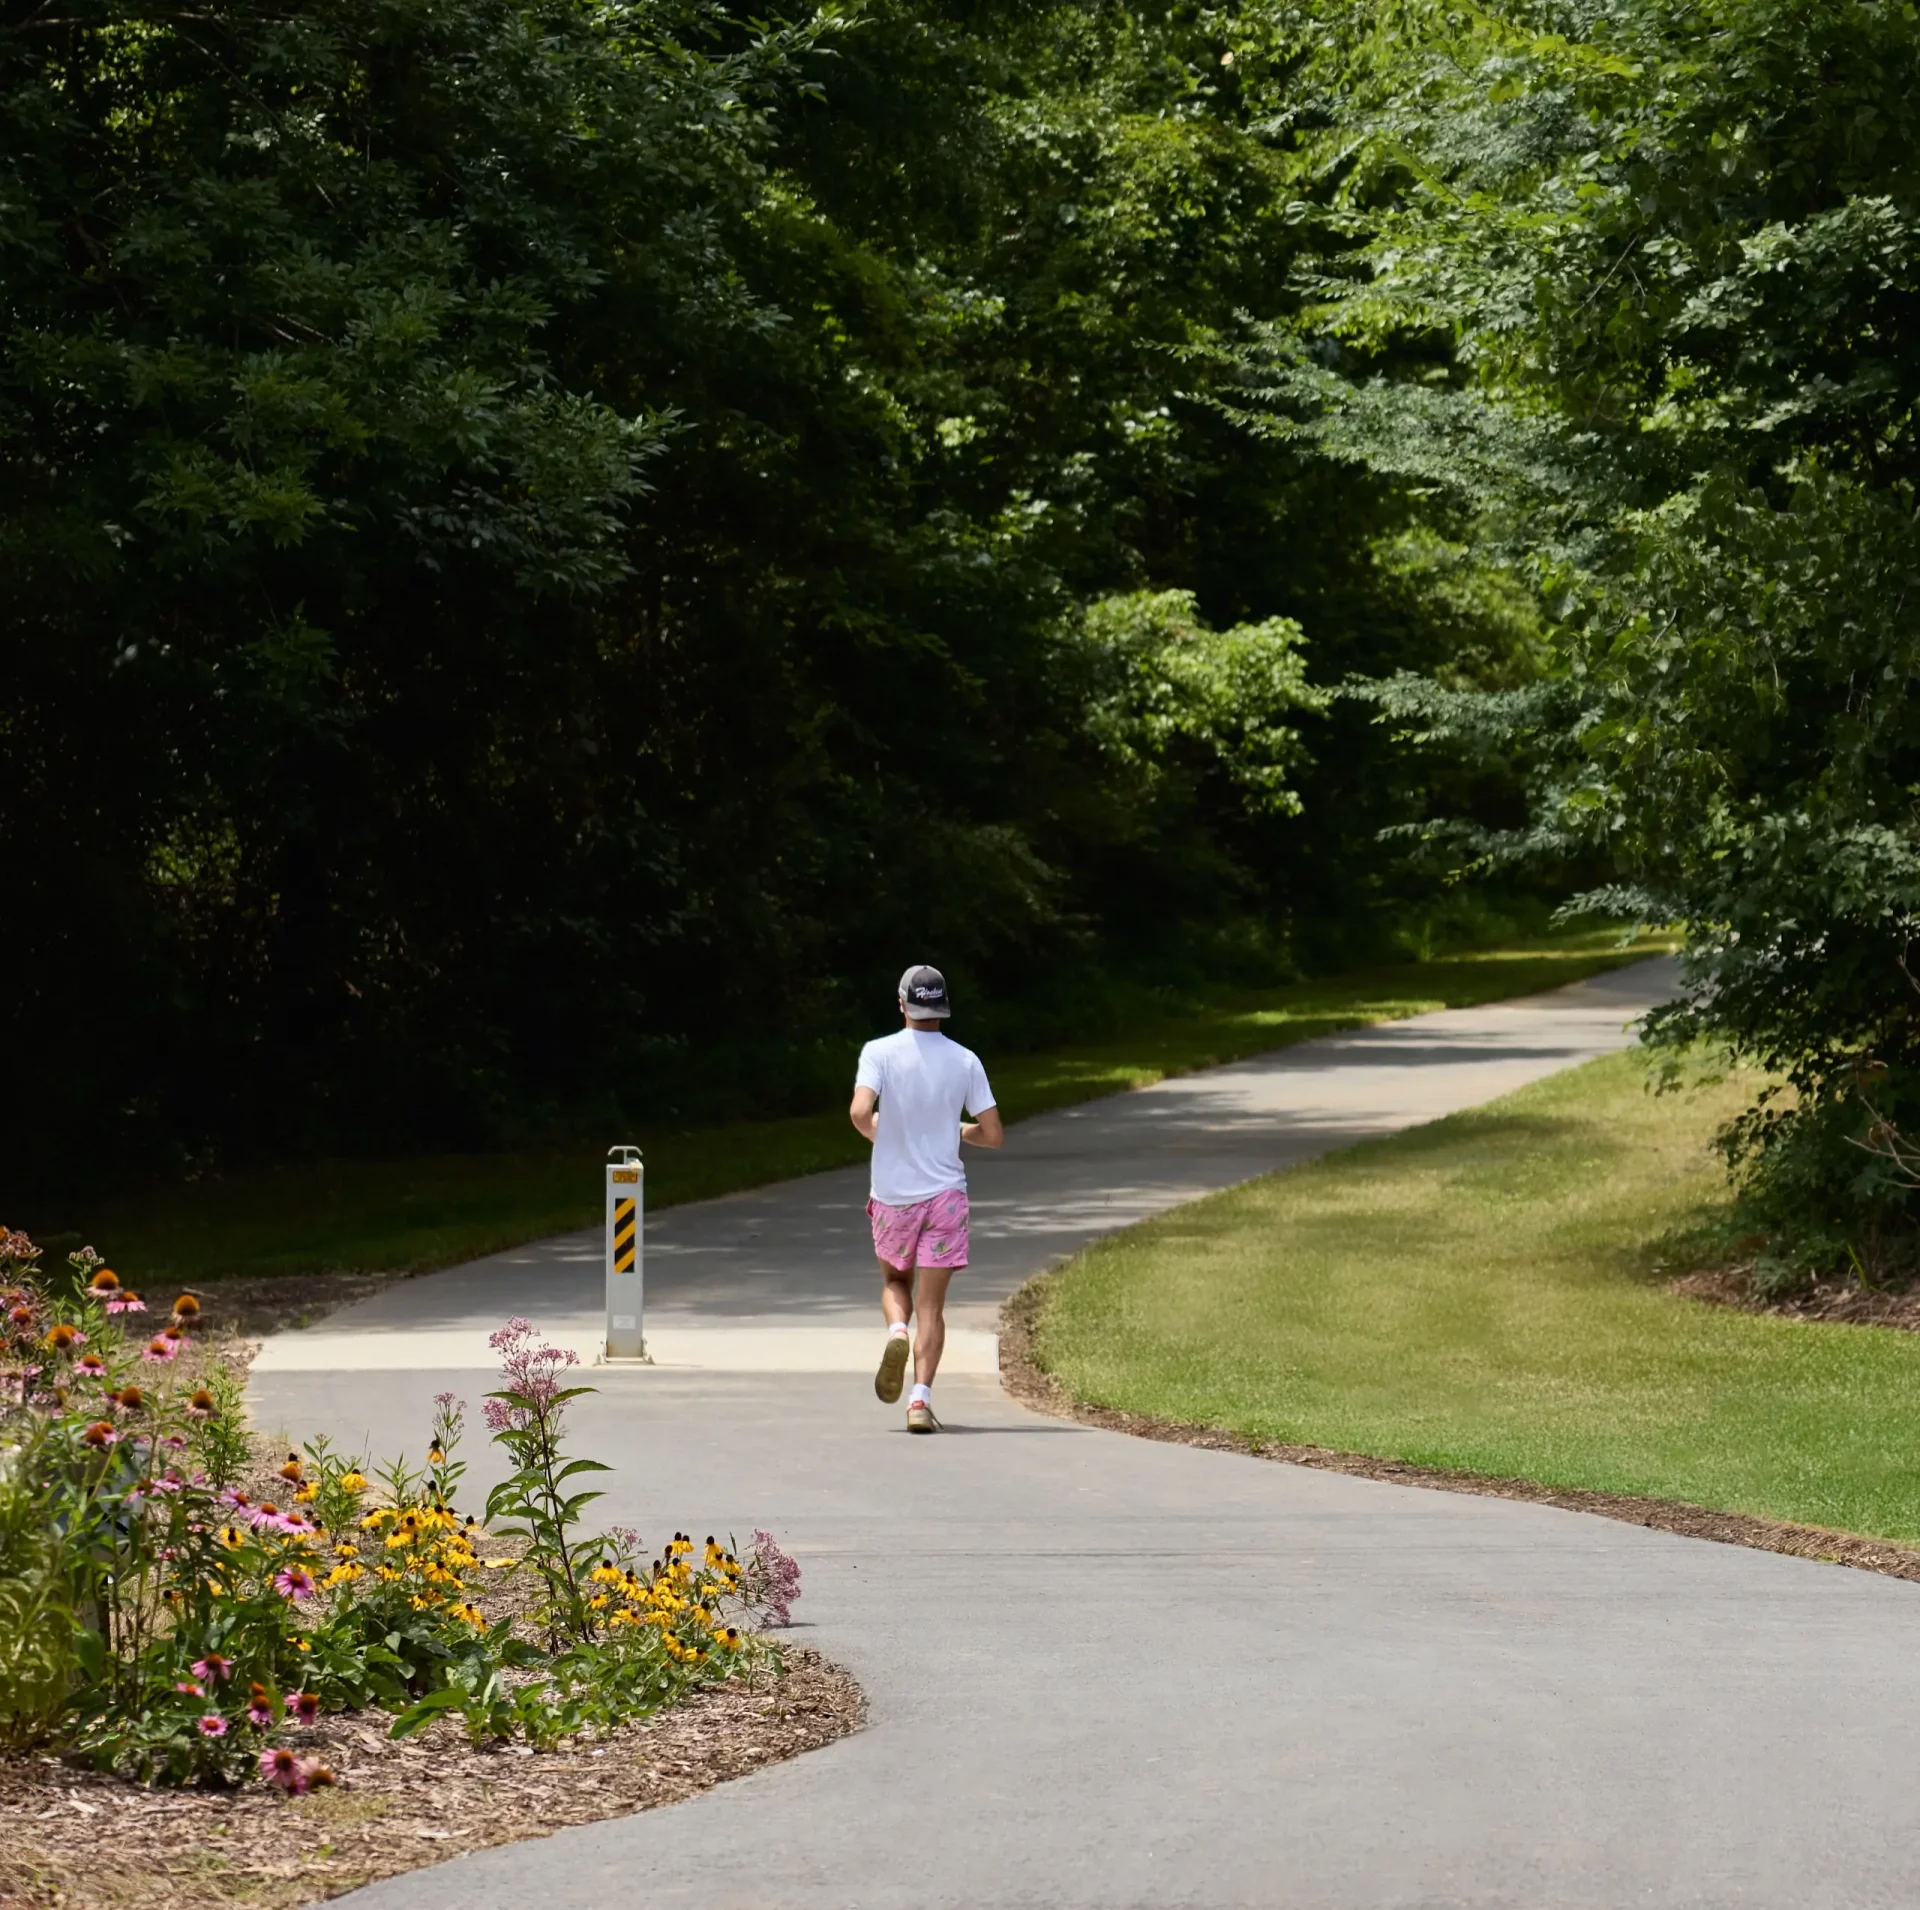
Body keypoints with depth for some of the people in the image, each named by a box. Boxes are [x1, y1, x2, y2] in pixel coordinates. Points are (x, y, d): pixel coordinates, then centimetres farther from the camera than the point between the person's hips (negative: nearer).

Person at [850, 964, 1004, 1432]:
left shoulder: (880, 1052, -7)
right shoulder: (965, 1061, -2)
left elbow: (860, 1113, -21)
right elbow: (993, 1135, -2)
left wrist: (877, 1131, 3)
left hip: (891, 1195, 0)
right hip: (944, 1192, 0)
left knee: (894, 1281, 24)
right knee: (931, 1305, 3)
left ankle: (896, 1332, -8)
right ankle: (921, 1399, -10)